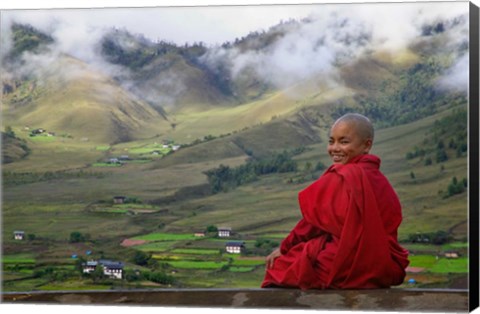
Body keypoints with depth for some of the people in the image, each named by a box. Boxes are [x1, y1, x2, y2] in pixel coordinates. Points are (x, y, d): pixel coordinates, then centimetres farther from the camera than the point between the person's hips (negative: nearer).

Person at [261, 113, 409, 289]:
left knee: (277, 267, 9)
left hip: (343, 271, -8)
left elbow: (313, 222, -6)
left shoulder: (338, 179, -15)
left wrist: (284, 248, 8)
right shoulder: (380, 181, 6)